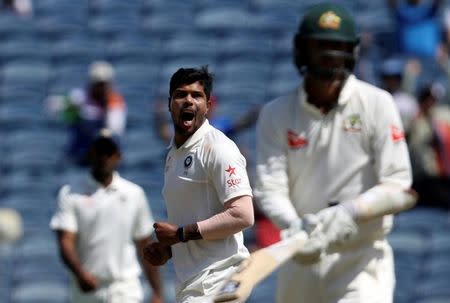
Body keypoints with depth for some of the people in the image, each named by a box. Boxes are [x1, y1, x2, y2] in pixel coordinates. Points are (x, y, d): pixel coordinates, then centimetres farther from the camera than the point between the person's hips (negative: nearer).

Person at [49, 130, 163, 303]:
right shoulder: (70, 194, 1)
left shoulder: (134, 193, 8)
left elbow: (145, 247, 11)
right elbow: (66, 241, -9)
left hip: (125, 289, 0)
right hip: (87, 289, 0)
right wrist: (80, 274, -28)